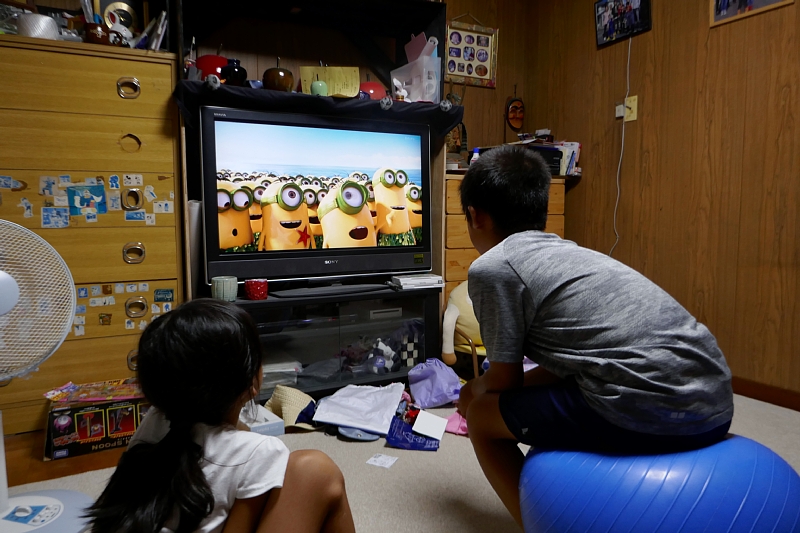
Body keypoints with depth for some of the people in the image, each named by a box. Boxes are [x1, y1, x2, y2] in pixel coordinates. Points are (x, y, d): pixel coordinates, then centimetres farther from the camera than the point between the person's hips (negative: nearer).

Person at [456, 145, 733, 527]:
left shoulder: (491, 267, -1)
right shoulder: (569, 251, 21)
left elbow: (505, 381, 4)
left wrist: (474, 390, 26)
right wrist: (486, 387, 35)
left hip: (649, 411, -9)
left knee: (481, 415, 11)